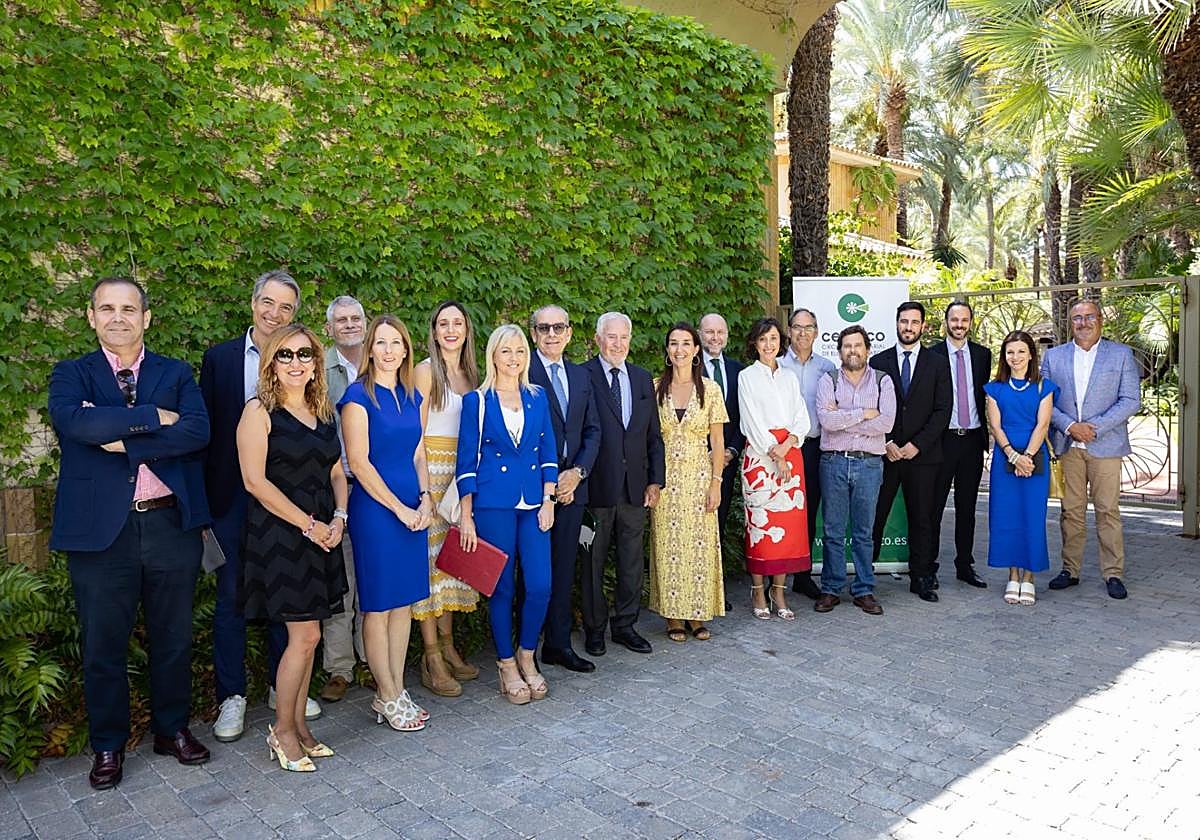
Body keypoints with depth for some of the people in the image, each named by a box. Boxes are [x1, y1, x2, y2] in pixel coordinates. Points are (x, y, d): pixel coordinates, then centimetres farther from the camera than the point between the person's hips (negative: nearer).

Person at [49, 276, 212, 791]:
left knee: (173, 637, 13)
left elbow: (197, 431, -11)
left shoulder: (176, 374, 7)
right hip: (100, 530, -1)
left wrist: (125, 443, -16)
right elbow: (75, 422, -19)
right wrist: (155, 417, -15)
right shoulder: (71, 374, 4)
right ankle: (108, 745, 29)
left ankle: (172, 729, 32)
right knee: (103, 645, 10)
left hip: (171, 525, 1)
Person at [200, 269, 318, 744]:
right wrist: (203, 494, -3)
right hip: (233, 495, 0)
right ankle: (232, 696, 21)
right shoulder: (219, 358, 2)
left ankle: (283, 687, 28)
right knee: (231, 596, 7)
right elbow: (206, 429, 2)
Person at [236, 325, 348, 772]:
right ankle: (282, 730, 14)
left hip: (322, 533, 6)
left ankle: (298, 726, 24)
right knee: (305, 635, -5)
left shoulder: (324, 411, 12)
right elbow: (255, 480, -14)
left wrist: (338, 518, -2)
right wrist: (309, 524, -14)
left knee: (306, 635, 11)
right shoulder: (259, 411, -8)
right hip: (280, 534, -6)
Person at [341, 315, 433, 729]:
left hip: (413, 508, 6)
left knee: (404, 602, 11)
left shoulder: (414, 397, 11)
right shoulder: (358, 396, -8)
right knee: (378, 605, 3)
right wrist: (400, 508, -11)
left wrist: (425, 498, -1)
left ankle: (397, 689, 23)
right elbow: (359, 462, -12)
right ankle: (387, 697, 15)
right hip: (375, 507, -6)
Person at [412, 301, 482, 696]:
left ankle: (447, 647, 20)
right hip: (431, 468, -6)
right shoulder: (426, 370, -5)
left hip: (463, 471, 6)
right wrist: (422, 486, -16)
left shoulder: (470, 374, 14)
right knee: (430, 557, -3)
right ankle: (432, 659, 3)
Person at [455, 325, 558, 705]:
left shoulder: (537, 397, 10)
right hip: (493, 503, -3)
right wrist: (466, 515, -4)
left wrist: (548, 500, 2)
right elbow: (466, 460, 0)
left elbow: (549, 452, 11)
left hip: (534, 502, 3)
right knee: (502, 587, 4)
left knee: (540, 585, -2)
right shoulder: (476, 400, 1)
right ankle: (507, 666, 21)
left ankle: (527, 656, 21)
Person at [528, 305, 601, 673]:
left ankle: (559, 644, 22)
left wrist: (577, 472, -3)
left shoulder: (581, 376, 13)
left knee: (563, 567, 12)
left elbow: (593, 431, 12)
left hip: (571, 485, 6)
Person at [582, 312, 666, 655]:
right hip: (597, 486, -5)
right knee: (594, 560, 8)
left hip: (635, 486, 5)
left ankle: (625, 625, 27)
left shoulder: (642, 378, 11)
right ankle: (594, 628, 23)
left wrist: (656, 480, 7)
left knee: (632, 561, 12)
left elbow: (654, 435, 13)